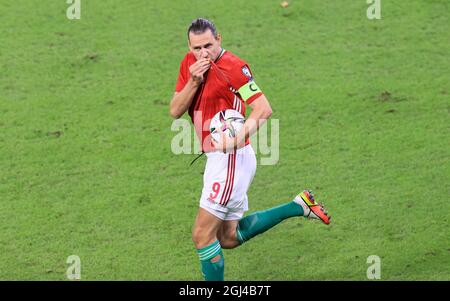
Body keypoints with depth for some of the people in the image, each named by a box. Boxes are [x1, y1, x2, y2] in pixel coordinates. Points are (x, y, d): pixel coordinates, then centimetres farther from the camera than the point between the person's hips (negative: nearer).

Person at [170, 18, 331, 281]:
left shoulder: (233, 67, -15)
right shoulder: (190, 63, 8)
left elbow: (264, 109, -20)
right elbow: (175, 111, 3)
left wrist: (240, 136, -35)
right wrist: (193, 81, -13)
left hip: (231, 159, -9)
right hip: (217, 159, 9)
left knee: (203, 235, -7)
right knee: (228, 237, 17)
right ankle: (299, 206, 23)